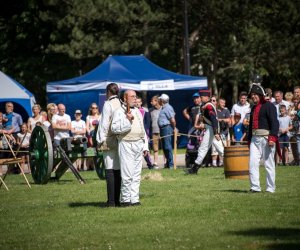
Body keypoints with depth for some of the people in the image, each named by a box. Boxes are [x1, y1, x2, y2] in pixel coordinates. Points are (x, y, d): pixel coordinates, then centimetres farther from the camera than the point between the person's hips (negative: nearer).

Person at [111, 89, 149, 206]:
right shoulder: (119, 112, -3)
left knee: (137, 175, 6)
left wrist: (145, 146, 20)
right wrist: (127, 120, -22)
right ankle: (125, 199, -4)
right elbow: (114, 128, -15)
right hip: (126, 145, -7)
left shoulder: (137, 111, 20)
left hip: (139, 144, 7)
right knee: (127, 174, -10)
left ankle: (134, 199, 10)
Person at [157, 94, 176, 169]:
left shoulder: (167, 108, -15)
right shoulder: (163, 108, 17)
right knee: (164, 146, 13)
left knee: (167, 146, -10)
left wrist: (174, 128, -10)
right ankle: (168, 163, 20)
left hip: (167, 128, -11)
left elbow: (173, 120, -20)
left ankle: (171, 164, -8)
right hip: (163, 128, 11)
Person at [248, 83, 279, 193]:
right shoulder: (253, 108, 20)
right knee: (252, 163, -1)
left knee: (269, 164, -1)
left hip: (266, 138, -7)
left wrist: (272, 138, -22)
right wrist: (249, 139, 22)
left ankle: (270, 189, 4)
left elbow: (274, 122, -13)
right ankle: (255, 187, 2)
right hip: (255, 138, 7)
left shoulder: (269, 106, -5)